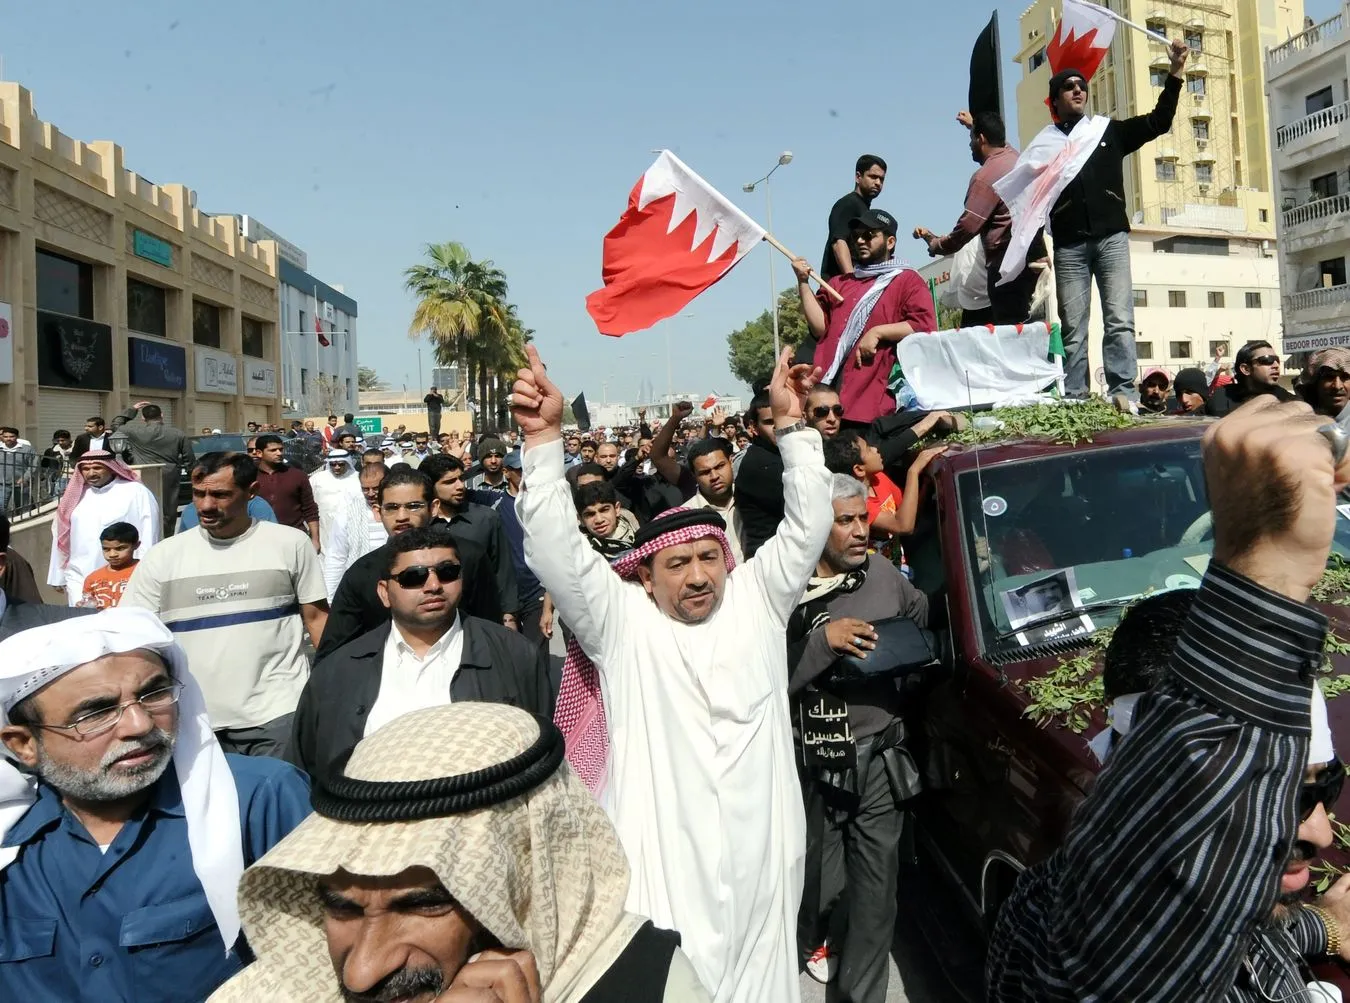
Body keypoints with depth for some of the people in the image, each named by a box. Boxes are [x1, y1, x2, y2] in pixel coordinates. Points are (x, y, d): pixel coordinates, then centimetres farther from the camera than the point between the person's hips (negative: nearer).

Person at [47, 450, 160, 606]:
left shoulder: (136, 492, -4)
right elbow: (61, 537, 17)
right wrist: (57, 576, 17)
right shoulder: (75, 495, 12)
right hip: (79, 578, 4)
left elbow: (148, 535, -5)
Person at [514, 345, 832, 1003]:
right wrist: (545, 440, -21)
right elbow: (556, 549, -12)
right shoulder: (621, 621, -2)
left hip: (760, 862, 3)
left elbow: (806, 526, 0)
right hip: (660, 866, -2)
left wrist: (791, 423, -8)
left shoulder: (757, 601, 6)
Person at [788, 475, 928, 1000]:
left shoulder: (882, 572, 1)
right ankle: (813, 941, 48)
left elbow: (921, 615, 23)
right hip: (816, 761, -3)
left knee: (876, 884, 11)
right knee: (821, 878, 15)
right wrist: (824, 641, -27)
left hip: (881, 755, 4)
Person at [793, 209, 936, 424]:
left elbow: (925, 325, -4)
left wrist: (878, 332, -12)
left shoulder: (908, 281, 11)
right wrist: (803, 282, 7)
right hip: (829, 386, 4)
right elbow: (820, 327, 13)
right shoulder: (839, 283, 26)